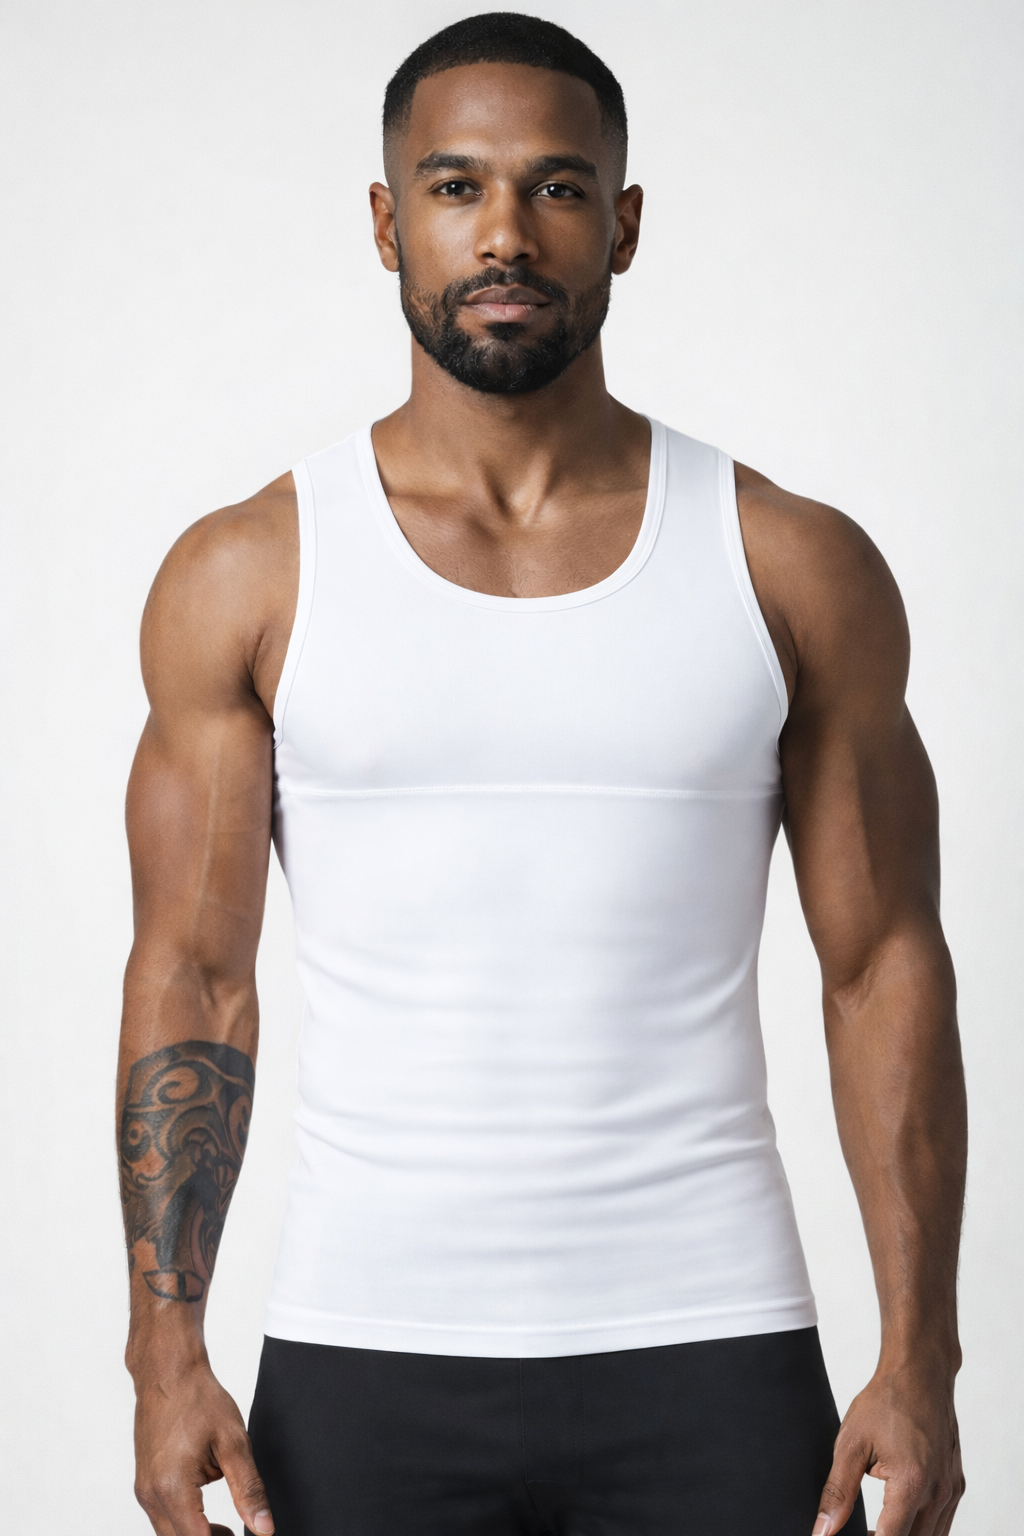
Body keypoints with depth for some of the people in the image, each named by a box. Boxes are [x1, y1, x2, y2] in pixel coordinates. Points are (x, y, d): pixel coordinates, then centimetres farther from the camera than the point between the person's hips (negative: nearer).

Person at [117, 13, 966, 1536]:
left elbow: (884, 966, 3)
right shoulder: (248, 578, 2)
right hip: (364, 1359, 0)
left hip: (709, 1353, 0)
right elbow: (193, 977, 2)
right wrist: (166, 1352, -7)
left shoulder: (797, 570, 2)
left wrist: (920, 1362, -3)